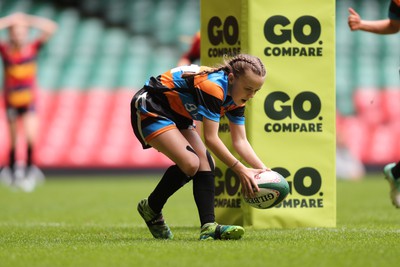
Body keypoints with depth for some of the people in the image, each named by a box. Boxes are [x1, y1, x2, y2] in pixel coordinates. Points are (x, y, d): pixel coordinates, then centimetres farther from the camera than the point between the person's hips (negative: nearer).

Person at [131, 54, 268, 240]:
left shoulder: (235, 98, -3)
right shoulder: (214, 86, -31)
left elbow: (240, 141, 0)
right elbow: (210, 138, -30)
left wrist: (263, 170, -13)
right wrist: (240, 170, -30)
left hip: (178, 116, 9)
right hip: (150, 109, -9)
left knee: (205, 162, -9)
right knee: (190, 163, -22)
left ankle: (208, 227, -17)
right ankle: (150, 208, -1)